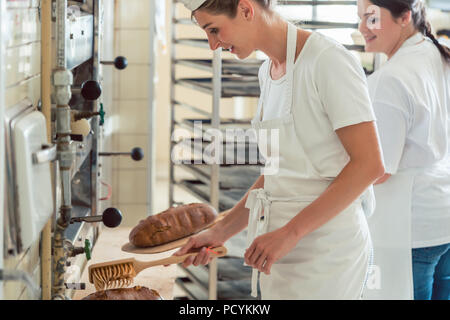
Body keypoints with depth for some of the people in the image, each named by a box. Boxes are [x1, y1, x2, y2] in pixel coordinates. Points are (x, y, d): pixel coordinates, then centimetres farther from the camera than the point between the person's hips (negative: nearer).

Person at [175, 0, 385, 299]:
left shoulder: (328, 61, -15)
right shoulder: (268, 71, 11)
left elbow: (369, 164, -19)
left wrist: (290, 233, -21)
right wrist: (221, 231, 8)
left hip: (325, 249, -7)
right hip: (278, 249, 7)